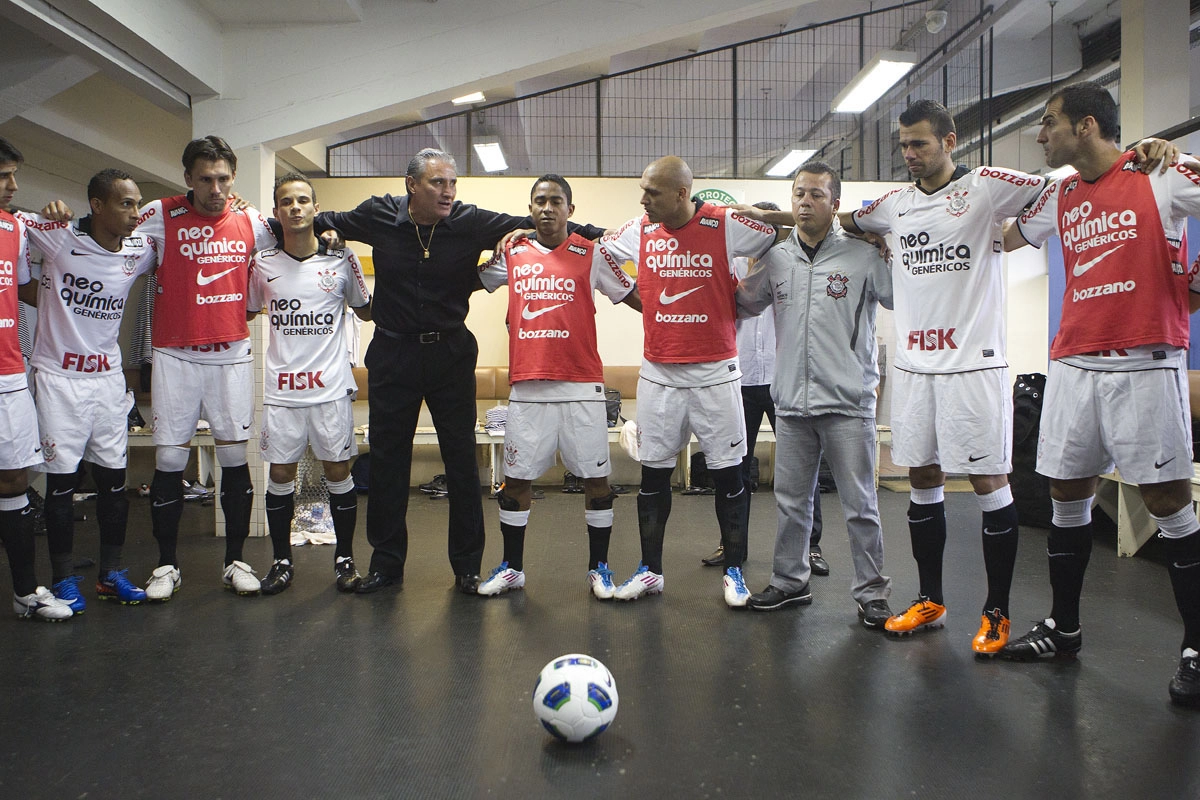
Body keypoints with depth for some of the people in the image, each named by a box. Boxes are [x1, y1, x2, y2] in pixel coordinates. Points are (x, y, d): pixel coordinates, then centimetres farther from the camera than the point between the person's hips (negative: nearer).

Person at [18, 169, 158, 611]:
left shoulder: (140, 251, 0)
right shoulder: (58, 236, -10)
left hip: (109, 376, 4)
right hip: (59, 377, -4)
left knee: (114, 478, 8)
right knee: (62, 480, 3)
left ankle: (111, 573, 22)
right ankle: (63, 579, 17)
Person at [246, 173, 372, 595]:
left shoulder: (341, 261, 1)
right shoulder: (263, 264, 5)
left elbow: (367, 310, 14)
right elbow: (246, 313, 20)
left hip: (331, 387, -1)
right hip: (280, 388, 1)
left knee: (338, 470, 3)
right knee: (280, 473, 6)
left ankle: (344, 558, 19)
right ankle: (282, 561, 22)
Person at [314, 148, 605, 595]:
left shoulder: (471, 222, -7)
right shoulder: (380, 217, -3)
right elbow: (322, 222, 17)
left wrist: (602, 235, -9)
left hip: (450, 353, -1)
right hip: (392, 353, 1)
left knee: (462, 461, 3)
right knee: (386, 461, 7)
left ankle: (468, 566, 17)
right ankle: (386, 563, 22)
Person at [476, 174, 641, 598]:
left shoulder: (591, 253, 2)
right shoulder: (512, 254, 10)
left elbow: (634, 297, 6)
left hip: (581, 387, -2)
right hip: (527, 386, 3)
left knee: (596, 478, 2)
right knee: (516, 478, 7)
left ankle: (599, 567, 19)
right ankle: (511, 567, 23)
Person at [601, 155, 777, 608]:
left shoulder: (725, 225, -9)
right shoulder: (640, 230, 4)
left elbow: (781, 240, 0)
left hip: (716, 373, -3)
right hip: (658, 373, 3)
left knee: (728, 473, 5)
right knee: (653, 473, 7)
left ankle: (734, 572, 18)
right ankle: (650, 571, 20)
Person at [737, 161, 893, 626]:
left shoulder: (862, 257, -3)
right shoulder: (775, 259, 9)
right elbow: (743, 303, 24)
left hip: (848, 402, -4)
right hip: (791, 401, 4)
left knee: (860, 505, 3)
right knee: (791, 501, 14)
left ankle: (871, 592, 16)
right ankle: (789, 581, 29)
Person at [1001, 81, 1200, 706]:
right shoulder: (1060, 197, 14)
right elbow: (1005, 237, 27)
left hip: (1146, 366, -6)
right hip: (1073, 365, 6)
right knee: (1066, 495, 9)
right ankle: (1062, 629, 23)